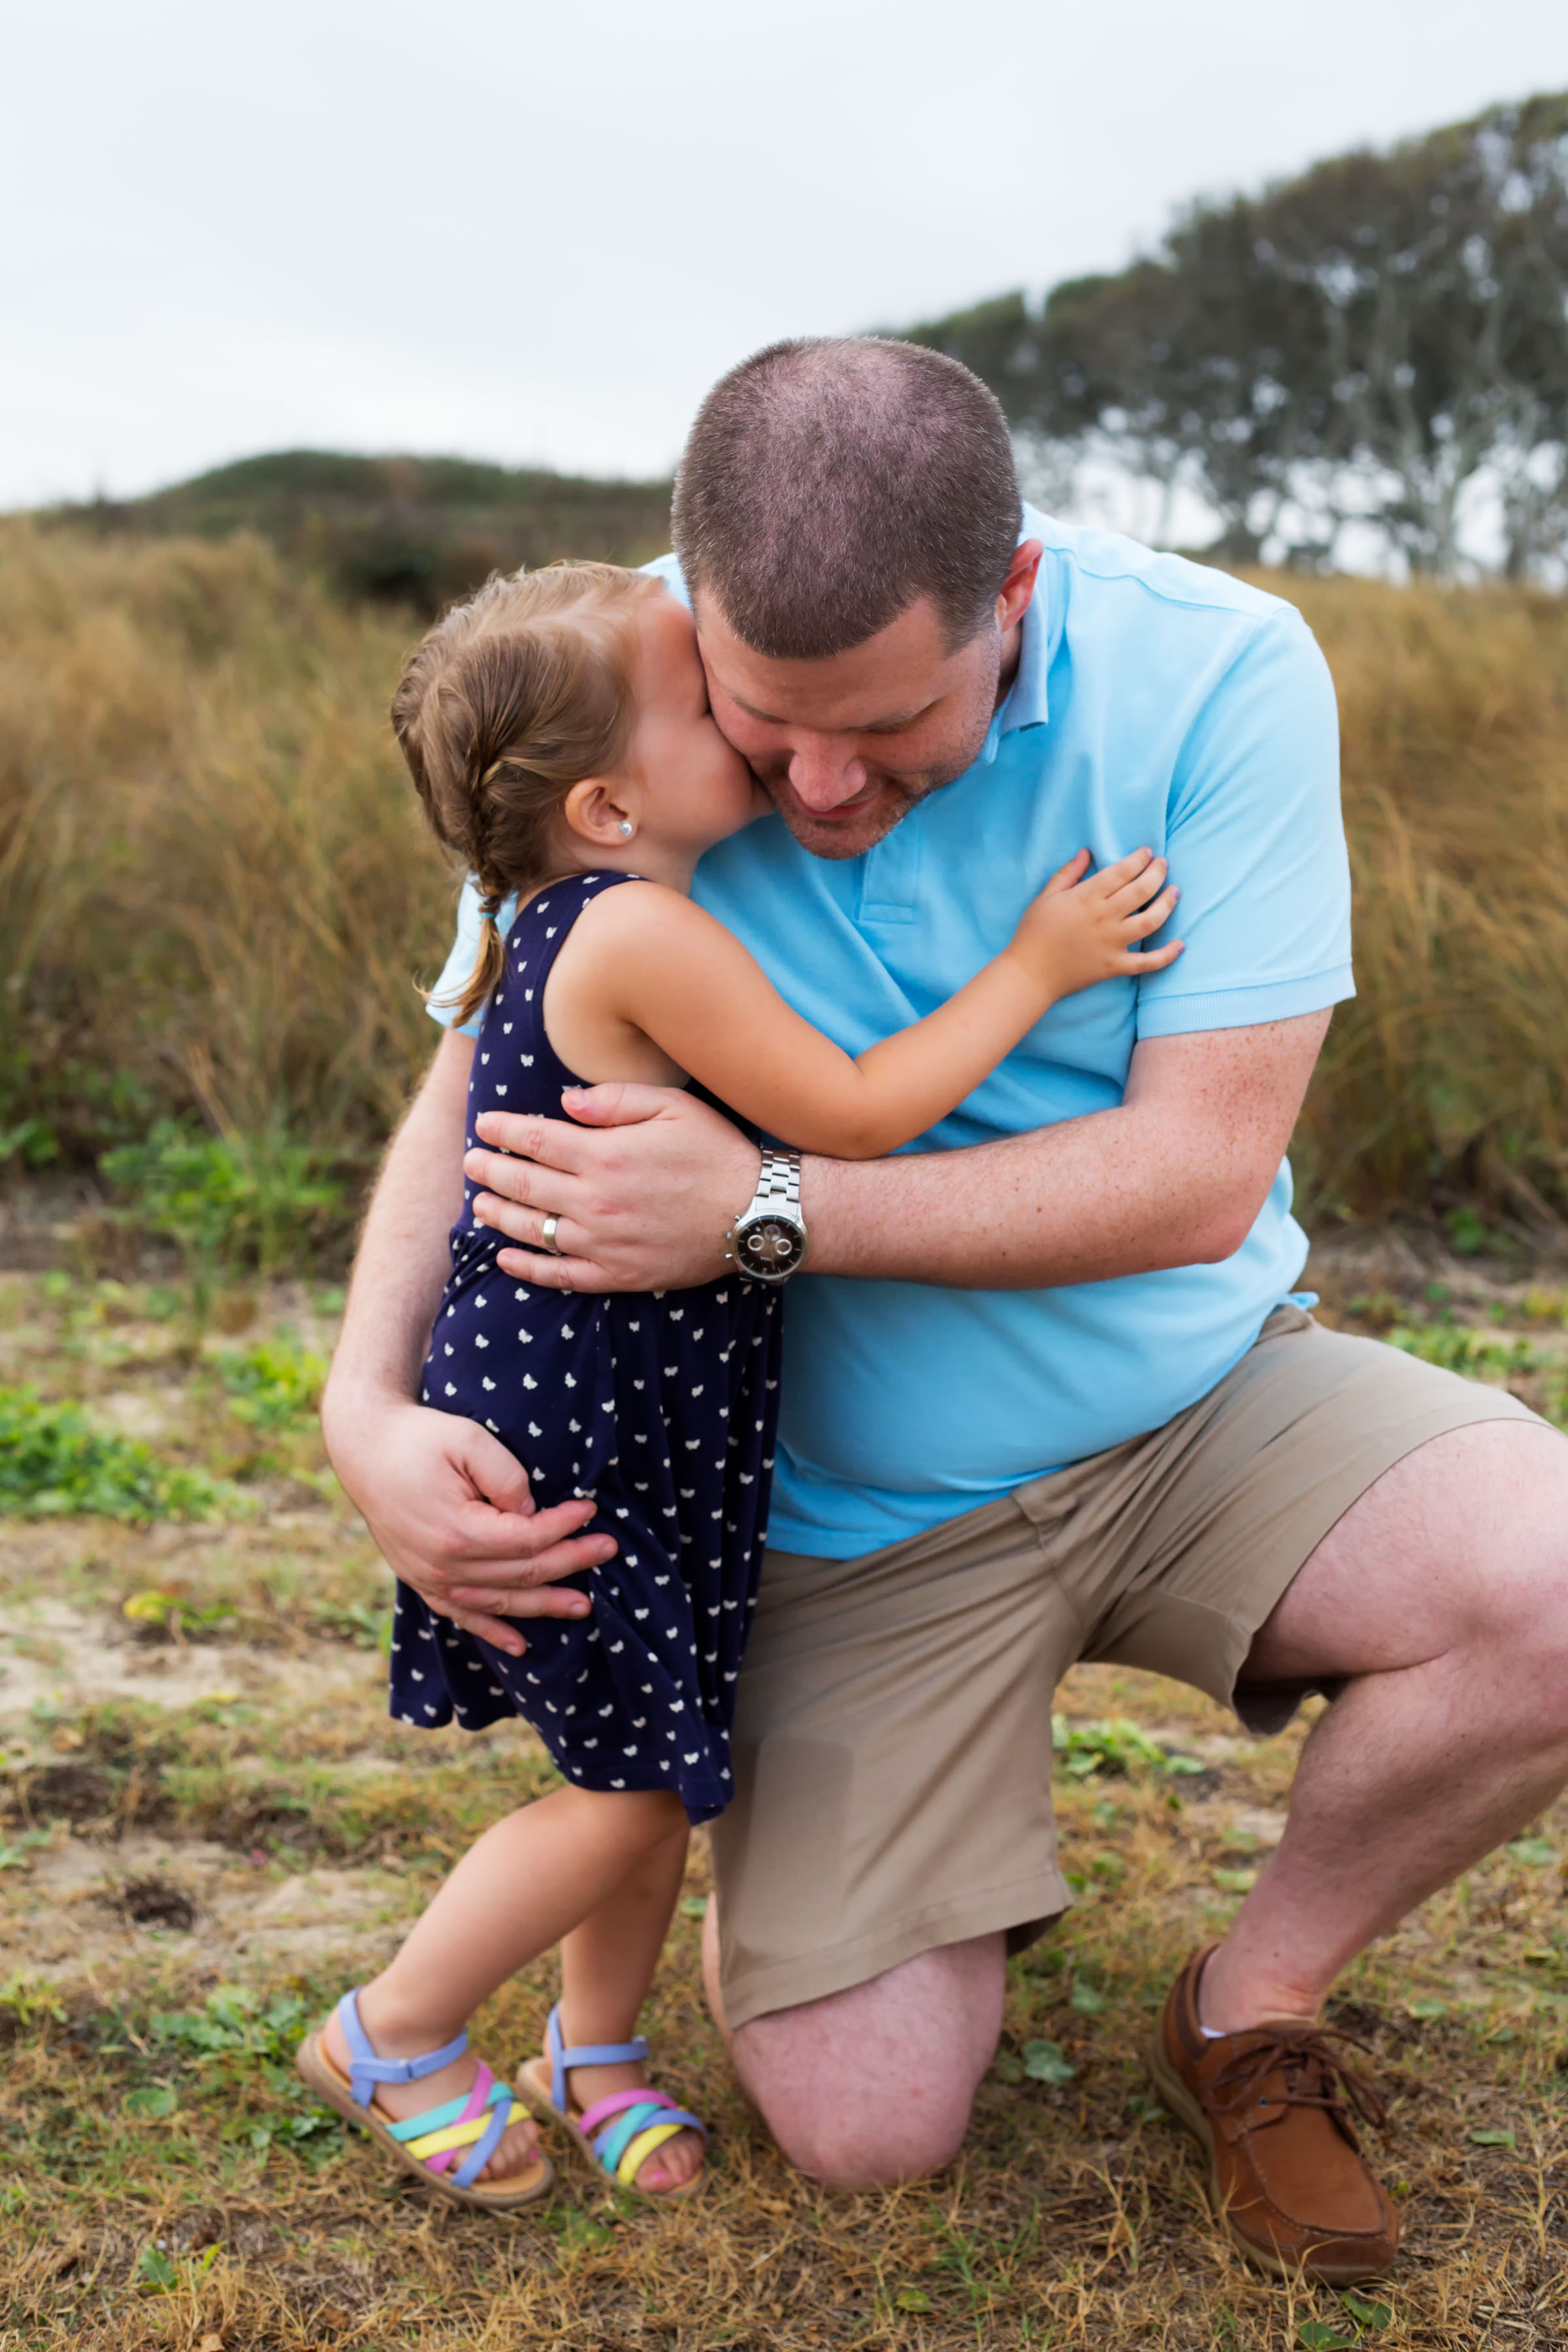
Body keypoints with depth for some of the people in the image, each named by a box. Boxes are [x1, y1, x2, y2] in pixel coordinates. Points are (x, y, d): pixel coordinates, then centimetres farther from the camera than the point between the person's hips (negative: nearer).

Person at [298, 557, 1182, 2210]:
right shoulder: (641, 936, -22)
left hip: (643, 1429, 9)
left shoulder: (569, 928, 9)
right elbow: (846, 1113, -18)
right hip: (565, 1437, -9)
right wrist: (1033, 967, -10)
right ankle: (390, 2037, 22)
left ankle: (594, 2053, 35)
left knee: (666, 1765, 17)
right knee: (635, 1788, 3)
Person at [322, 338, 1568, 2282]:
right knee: (863, 2128, -7)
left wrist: (758, 1208, -28)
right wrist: (368, 1406, -21)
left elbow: (1200, 1171, -21)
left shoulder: (1215, 673, -18)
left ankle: (1251, 2004, 3)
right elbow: (481, 1066, -4)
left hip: (1200, 1407, 1)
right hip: (855, 1512, 0)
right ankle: (785, 1843, 28)